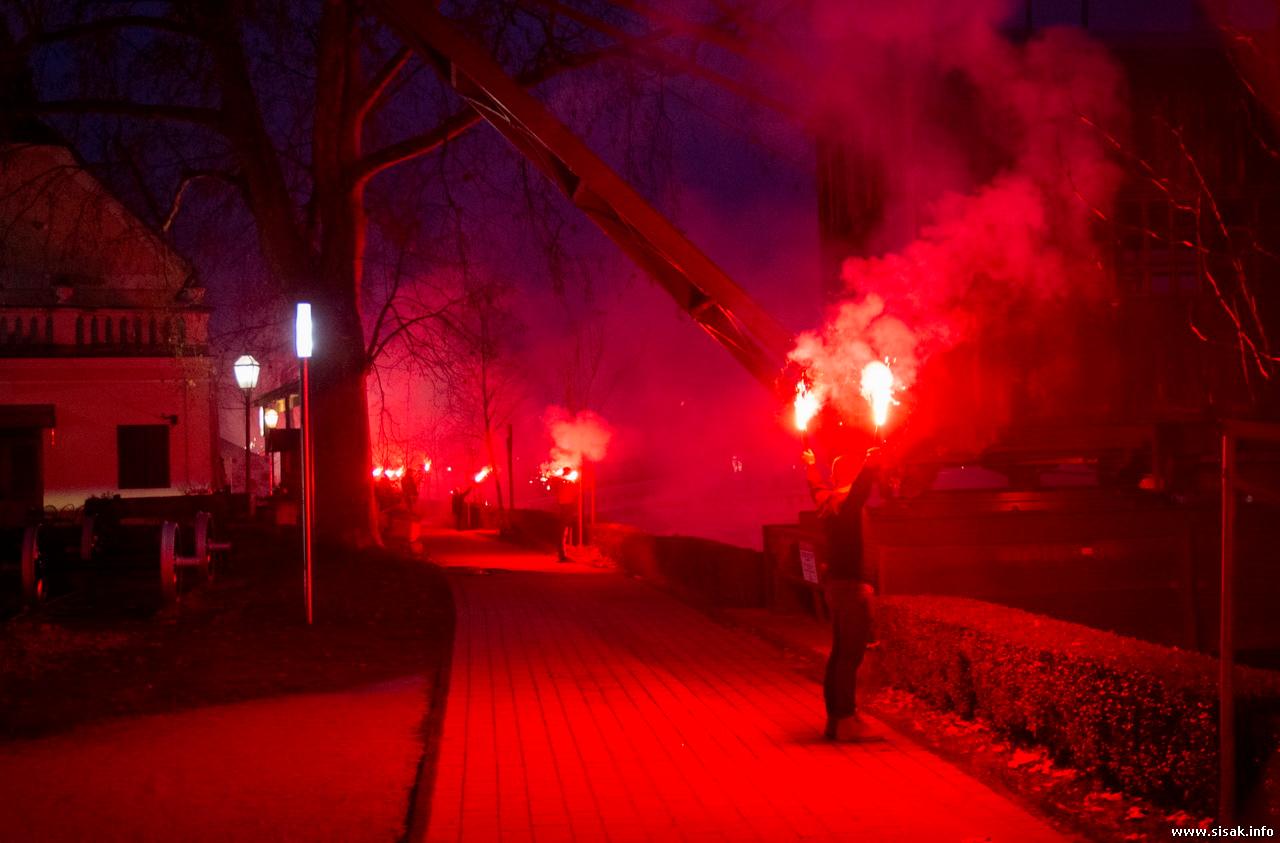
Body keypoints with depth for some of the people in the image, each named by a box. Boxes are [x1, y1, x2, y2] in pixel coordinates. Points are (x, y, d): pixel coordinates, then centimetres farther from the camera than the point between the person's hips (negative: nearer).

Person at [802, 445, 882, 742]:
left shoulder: (828, 501, 13)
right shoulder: (848, 502, -13)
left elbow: (816, 486, 35)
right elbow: (861, 484, -35)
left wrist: (810, 464, 51)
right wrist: (871, 464, -46)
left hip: (836, 584, 10)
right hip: (853, 585, -10)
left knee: (839, 653, 14)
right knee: (850, 654, -9)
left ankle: (835, 718, 20)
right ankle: (846, 720, -9)